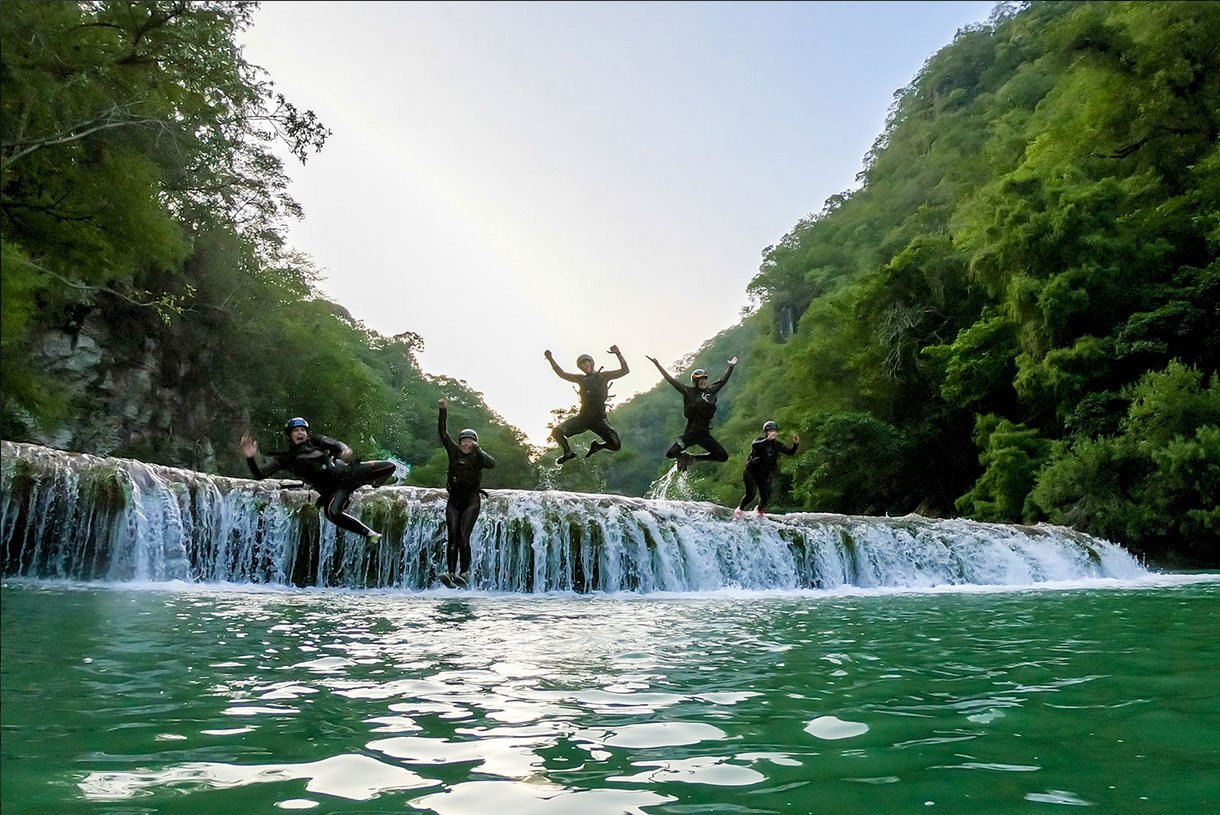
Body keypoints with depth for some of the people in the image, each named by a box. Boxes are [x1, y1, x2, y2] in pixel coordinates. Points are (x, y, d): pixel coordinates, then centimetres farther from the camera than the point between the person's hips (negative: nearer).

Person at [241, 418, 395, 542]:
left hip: (346, 472, 3)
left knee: (389, 466, -11)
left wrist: (344, 449, -25)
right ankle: (368, 534, -23)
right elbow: (260, 473, 1)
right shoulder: (287, 459, 6)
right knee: (332, 512, -39)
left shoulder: (314, 441, 13)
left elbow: (335, 445, 0)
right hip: (333, 490, -3)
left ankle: (374, 484, 25)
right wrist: (251, 458, -20)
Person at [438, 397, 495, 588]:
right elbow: (442, 433, 4)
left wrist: (478, 450, -32)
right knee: (452, 538, -6)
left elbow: (491, 464, -21)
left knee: (463, 537, -14)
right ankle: (451, 573, -11)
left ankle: (463, 573, -13)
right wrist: (443, 411, -4)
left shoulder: (478, 457, 0)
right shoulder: (454, 452, 7)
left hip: (471, 501, -3)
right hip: (454, 501, 3)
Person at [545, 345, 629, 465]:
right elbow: (562, 374, 19)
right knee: (557, 432, -15)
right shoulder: (581, 379, 18)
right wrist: (551, 360, 10)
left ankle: (596, 446, 17)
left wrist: (618, 354, -13)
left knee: (616, 445, -16)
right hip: (583, 417, 2)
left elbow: (625, 370, -2)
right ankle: (568, 453, 13)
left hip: (598, 419, -2)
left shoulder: (603, 376, 8)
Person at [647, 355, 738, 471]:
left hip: (705, 434, 4)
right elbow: (671, 380, -5)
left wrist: (731, 367, 27)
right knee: (670, 454, -18)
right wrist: (658, 365, -9)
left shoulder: (710, 391, 9)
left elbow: (723, 380, 22)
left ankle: (694, 458, 18)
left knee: (723, 457, 0)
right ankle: (683, 456, 19)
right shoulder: (689, 391, -2)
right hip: (690, 434, -4)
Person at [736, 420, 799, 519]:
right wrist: (767, 439, -52)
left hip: (765, 475, 4)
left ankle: (759, 510, 37)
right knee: (750, 495, -14)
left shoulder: (776, 444, -1)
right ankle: (740, 509, 16)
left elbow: (790, 452, -5)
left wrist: (795, 444, -25)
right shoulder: (760, 440, -15)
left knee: (766, 498, 2)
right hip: (751, 473, -4)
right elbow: (754, 445, -38)